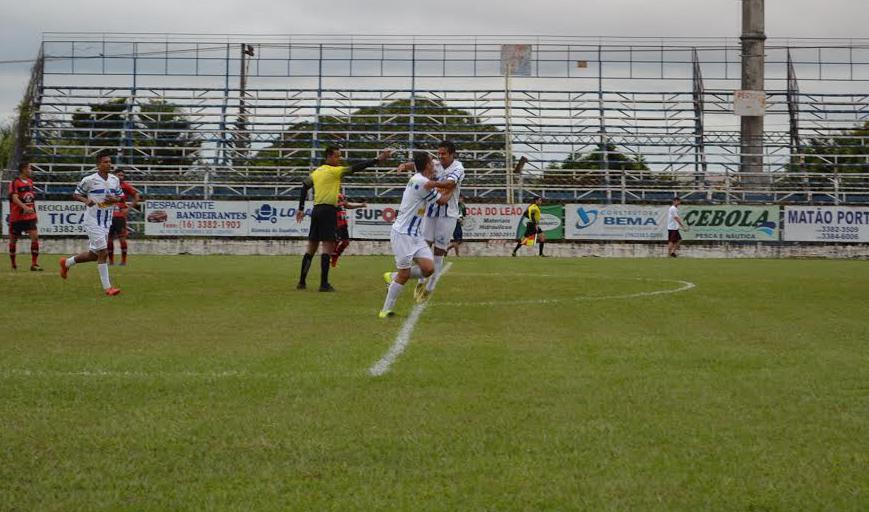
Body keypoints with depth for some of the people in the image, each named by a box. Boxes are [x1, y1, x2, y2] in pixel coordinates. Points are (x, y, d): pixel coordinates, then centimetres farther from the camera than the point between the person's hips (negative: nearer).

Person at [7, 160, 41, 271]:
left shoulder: (30, 181, 9)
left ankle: (34, 264, -10)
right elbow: (14, 198, -24)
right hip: (16, 217, -5)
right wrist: (25, 208, -38)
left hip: (30, 216, 5)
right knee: (13, 240, 7)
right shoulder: (14, 183, -11)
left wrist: (34, 211, 20)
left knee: (35, 237, -12)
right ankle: (13, 264, 24)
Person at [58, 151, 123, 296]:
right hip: (93, 220, -7)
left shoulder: (115, 180, 6)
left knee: (94, 254, 14)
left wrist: (114, 199, -8)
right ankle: (107, 287, -7)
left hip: (106, 221, 7)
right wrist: (86, 200, -22)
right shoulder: (89, 180, -10)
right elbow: (76, 195, -2)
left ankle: (67, 262, 39)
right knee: (103, 253, -12)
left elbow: (120, 197, 15)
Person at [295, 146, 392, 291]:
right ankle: (324, 284, -11)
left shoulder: (317, 171, 14)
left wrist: (301, 209, 24)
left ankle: (302, 282, 13)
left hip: (316, 209, 8)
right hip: (328, 210, -8)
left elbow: (304, 186, 19)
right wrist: (377, 160, -18)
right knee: (328, 246, -7)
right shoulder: (334, 171, -8)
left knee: (312, 246, 12)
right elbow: (355, 168, -16)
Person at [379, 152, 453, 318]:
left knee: (428, 268, -3)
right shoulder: (422, 182, -19)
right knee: (404, 274, -6)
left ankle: (392, 277, 17)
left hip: (416, 234, 9)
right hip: (403, 234, -9)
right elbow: (442, 201, -8)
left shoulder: (420, 179, 11)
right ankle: (386, 310, 5)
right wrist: (452, 190, 9)